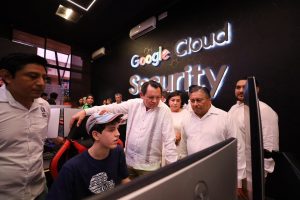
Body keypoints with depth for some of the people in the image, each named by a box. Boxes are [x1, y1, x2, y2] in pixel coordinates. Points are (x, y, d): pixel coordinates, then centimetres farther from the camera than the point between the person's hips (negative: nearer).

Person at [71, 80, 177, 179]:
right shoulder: (134, 104, -5)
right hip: (128, 160, 4)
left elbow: (169, 140, -15)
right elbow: (112, 108, -3)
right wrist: (85, 111, -7)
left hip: (149, 165, -3)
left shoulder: (164, 110, -15)